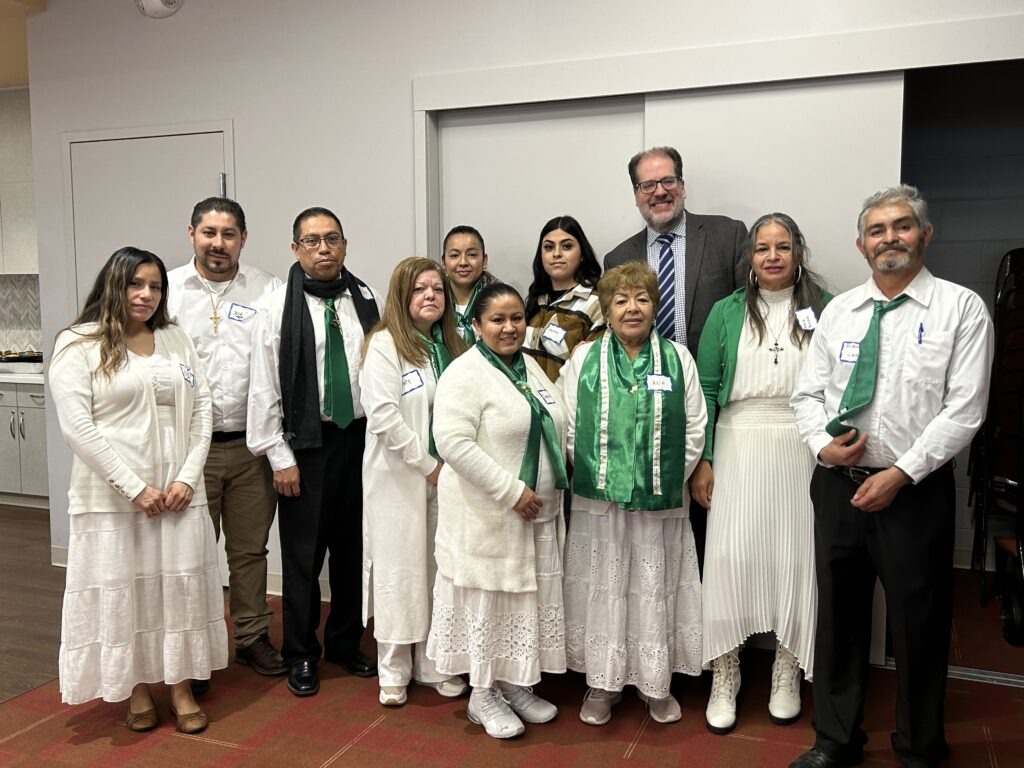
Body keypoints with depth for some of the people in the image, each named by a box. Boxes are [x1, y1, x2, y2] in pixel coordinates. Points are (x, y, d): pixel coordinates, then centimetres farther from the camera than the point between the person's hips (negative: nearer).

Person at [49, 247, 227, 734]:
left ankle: (181, 689, 22)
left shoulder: (176, 340, 9)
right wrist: (134, 487, -14)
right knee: (121, 592, 6)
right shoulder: (78, 344, -3)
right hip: (112, 496, -3)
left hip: (178, 491, 3)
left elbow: (201, 410, 5)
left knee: (180, 586, 8)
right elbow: (76, 425, -11)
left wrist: (188, 477, -7)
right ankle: (137, 691, 24)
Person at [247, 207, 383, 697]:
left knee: (352, 547, 13)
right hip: (305, 443, -3)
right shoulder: (276, 306, -5)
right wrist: (280, 457, -8)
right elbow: (264, 387, -6)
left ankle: (345, 644, 32)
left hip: (360, 437, 3)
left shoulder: (368, 301, 3)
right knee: (302, 553, 6)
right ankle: (301, 655, 24)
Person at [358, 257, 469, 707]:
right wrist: (428, 464, -13)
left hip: (444, 476, 5)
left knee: (439, 569, 9)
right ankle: (394, 671, 18)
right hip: (398, 477, -5)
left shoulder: (452, 345, 10)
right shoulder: (386, 343, -8)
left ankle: (433, 665, 23)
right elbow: (383, 415, -16)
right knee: (399, 569, 3)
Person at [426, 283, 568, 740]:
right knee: (488, 600, 4)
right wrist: (511, 491, -23)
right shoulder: (465, 373, -13)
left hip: (538, 512, 7)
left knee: (527, 599, 15)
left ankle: (516, 685, 31)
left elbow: (555, 430, 18)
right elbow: (453, 442, -24)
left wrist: (551, 490, 8)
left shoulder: (531, 368, 11)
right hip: (487, 515, -7)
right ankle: (483, 695, 22)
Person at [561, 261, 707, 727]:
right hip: (598, 500, 0)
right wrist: (595, 475, -4)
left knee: (656, 589, 9)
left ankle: (656, 682, 27)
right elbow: (569, 427, 1)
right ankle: (603, 682, 25)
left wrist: (670, 479, -2)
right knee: (603, 588, 9)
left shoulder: (677, 358, 4)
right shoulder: (583, 358, 3)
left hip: (661, 502, 0)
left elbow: (694, 428, 3)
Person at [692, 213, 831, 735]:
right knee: (729, 556, -1)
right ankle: (724, 677, 14)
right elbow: (706, 389, 4)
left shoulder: (824, 309, 4)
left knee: (796, 557, 6)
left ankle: (787, 672, 25)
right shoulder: (727, 312, 7)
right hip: (739, 449, 0)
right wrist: (702, 461, -3)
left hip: (803, 452, 0)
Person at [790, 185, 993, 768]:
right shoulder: (839, 311, 8)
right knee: (839, 616, 14)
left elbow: (964, 410, -11)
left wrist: (900, 474, -16)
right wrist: (822, 443, -11)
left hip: (916, 491, -3)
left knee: (918, 627, 10)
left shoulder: (961, 309, -4)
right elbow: (808, 392, 9)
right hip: (838, 485, 4)